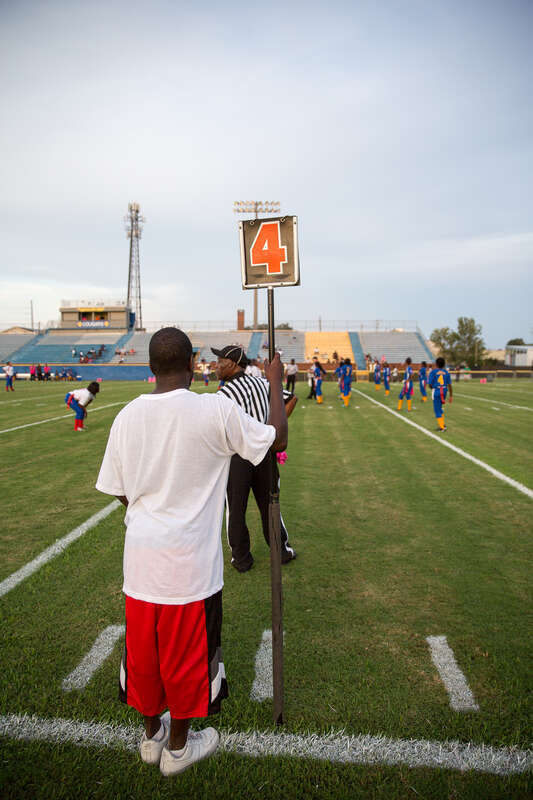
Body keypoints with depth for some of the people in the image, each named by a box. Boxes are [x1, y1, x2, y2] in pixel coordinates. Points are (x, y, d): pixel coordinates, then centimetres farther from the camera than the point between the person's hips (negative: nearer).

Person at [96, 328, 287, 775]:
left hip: (140, 556, 4)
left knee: (143, 651, 22)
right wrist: (276, 384, 8)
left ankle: (152, 734, 45)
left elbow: (120, 491, 5)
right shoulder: (216, 409, -17)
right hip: (190, 561, -4)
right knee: (186, 654, 17)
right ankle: (178, 747, 38)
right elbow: (277, 440, -4)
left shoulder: (127, 416, -4)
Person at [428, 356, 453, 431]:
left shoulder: (433, 372, -6)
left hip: (436, 391, -4)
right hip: (444, 391, 4)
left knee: (437, 410, 3)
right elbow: (449, 385, 1)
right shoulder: (446, 372, 5)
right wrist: (451, 396, 5)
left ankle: (442, 427, 0)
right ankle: (442, 424, 20)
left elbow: (430, 384, -8)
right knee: (439, 408, 21)